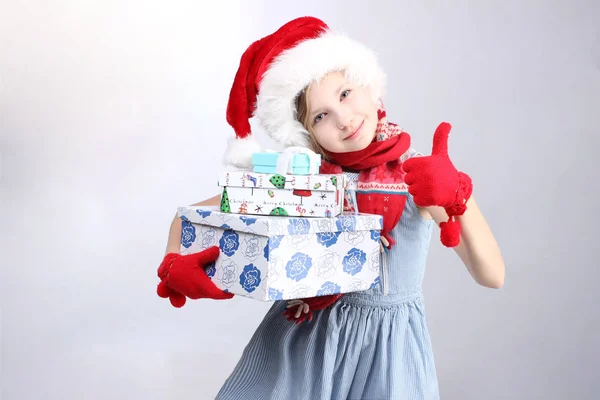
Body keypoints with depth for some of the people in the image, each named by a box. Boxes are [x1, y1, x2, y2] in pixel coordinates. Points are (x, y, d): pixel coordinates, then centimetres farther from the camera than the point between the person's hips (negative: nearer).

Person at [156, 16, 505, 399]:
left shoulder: (426, 175, -11)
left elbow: (492, 276, -17)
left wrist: (457, 198, -31)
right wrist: (174, 265, -22)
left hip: (387, 346, -1)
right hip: (300, 337, 1)